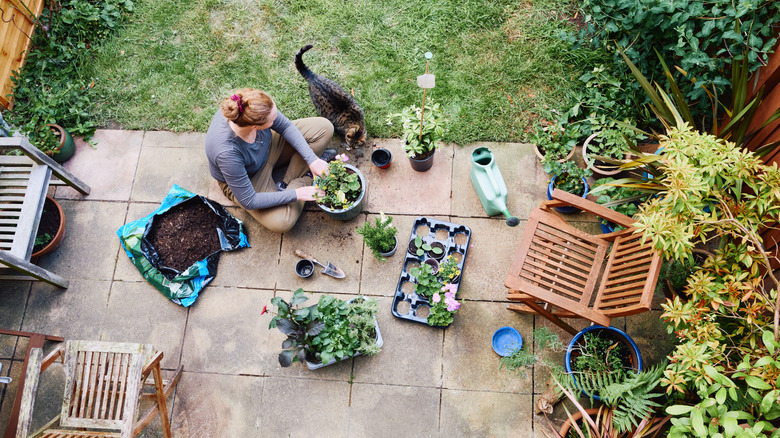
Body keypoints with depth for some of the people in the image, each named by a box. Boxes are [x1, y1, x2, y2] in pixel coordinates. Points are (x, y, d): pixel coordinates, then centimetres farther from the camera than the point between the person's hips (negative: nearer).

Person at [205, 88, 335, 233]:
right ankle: (305, 179, 0)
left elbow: (285, 126, -9)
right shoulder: (227, 153, -42)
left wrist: (312, 159, -19)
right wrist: (296, 194, -28)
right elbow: (248, 202, -30)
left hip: (267, 149, 5)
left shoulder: (257, 106, -30)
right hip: (246, 179, -5)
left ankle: (286, 184, -3)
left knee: (324, 127, -7)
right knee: (281, 222, -28)